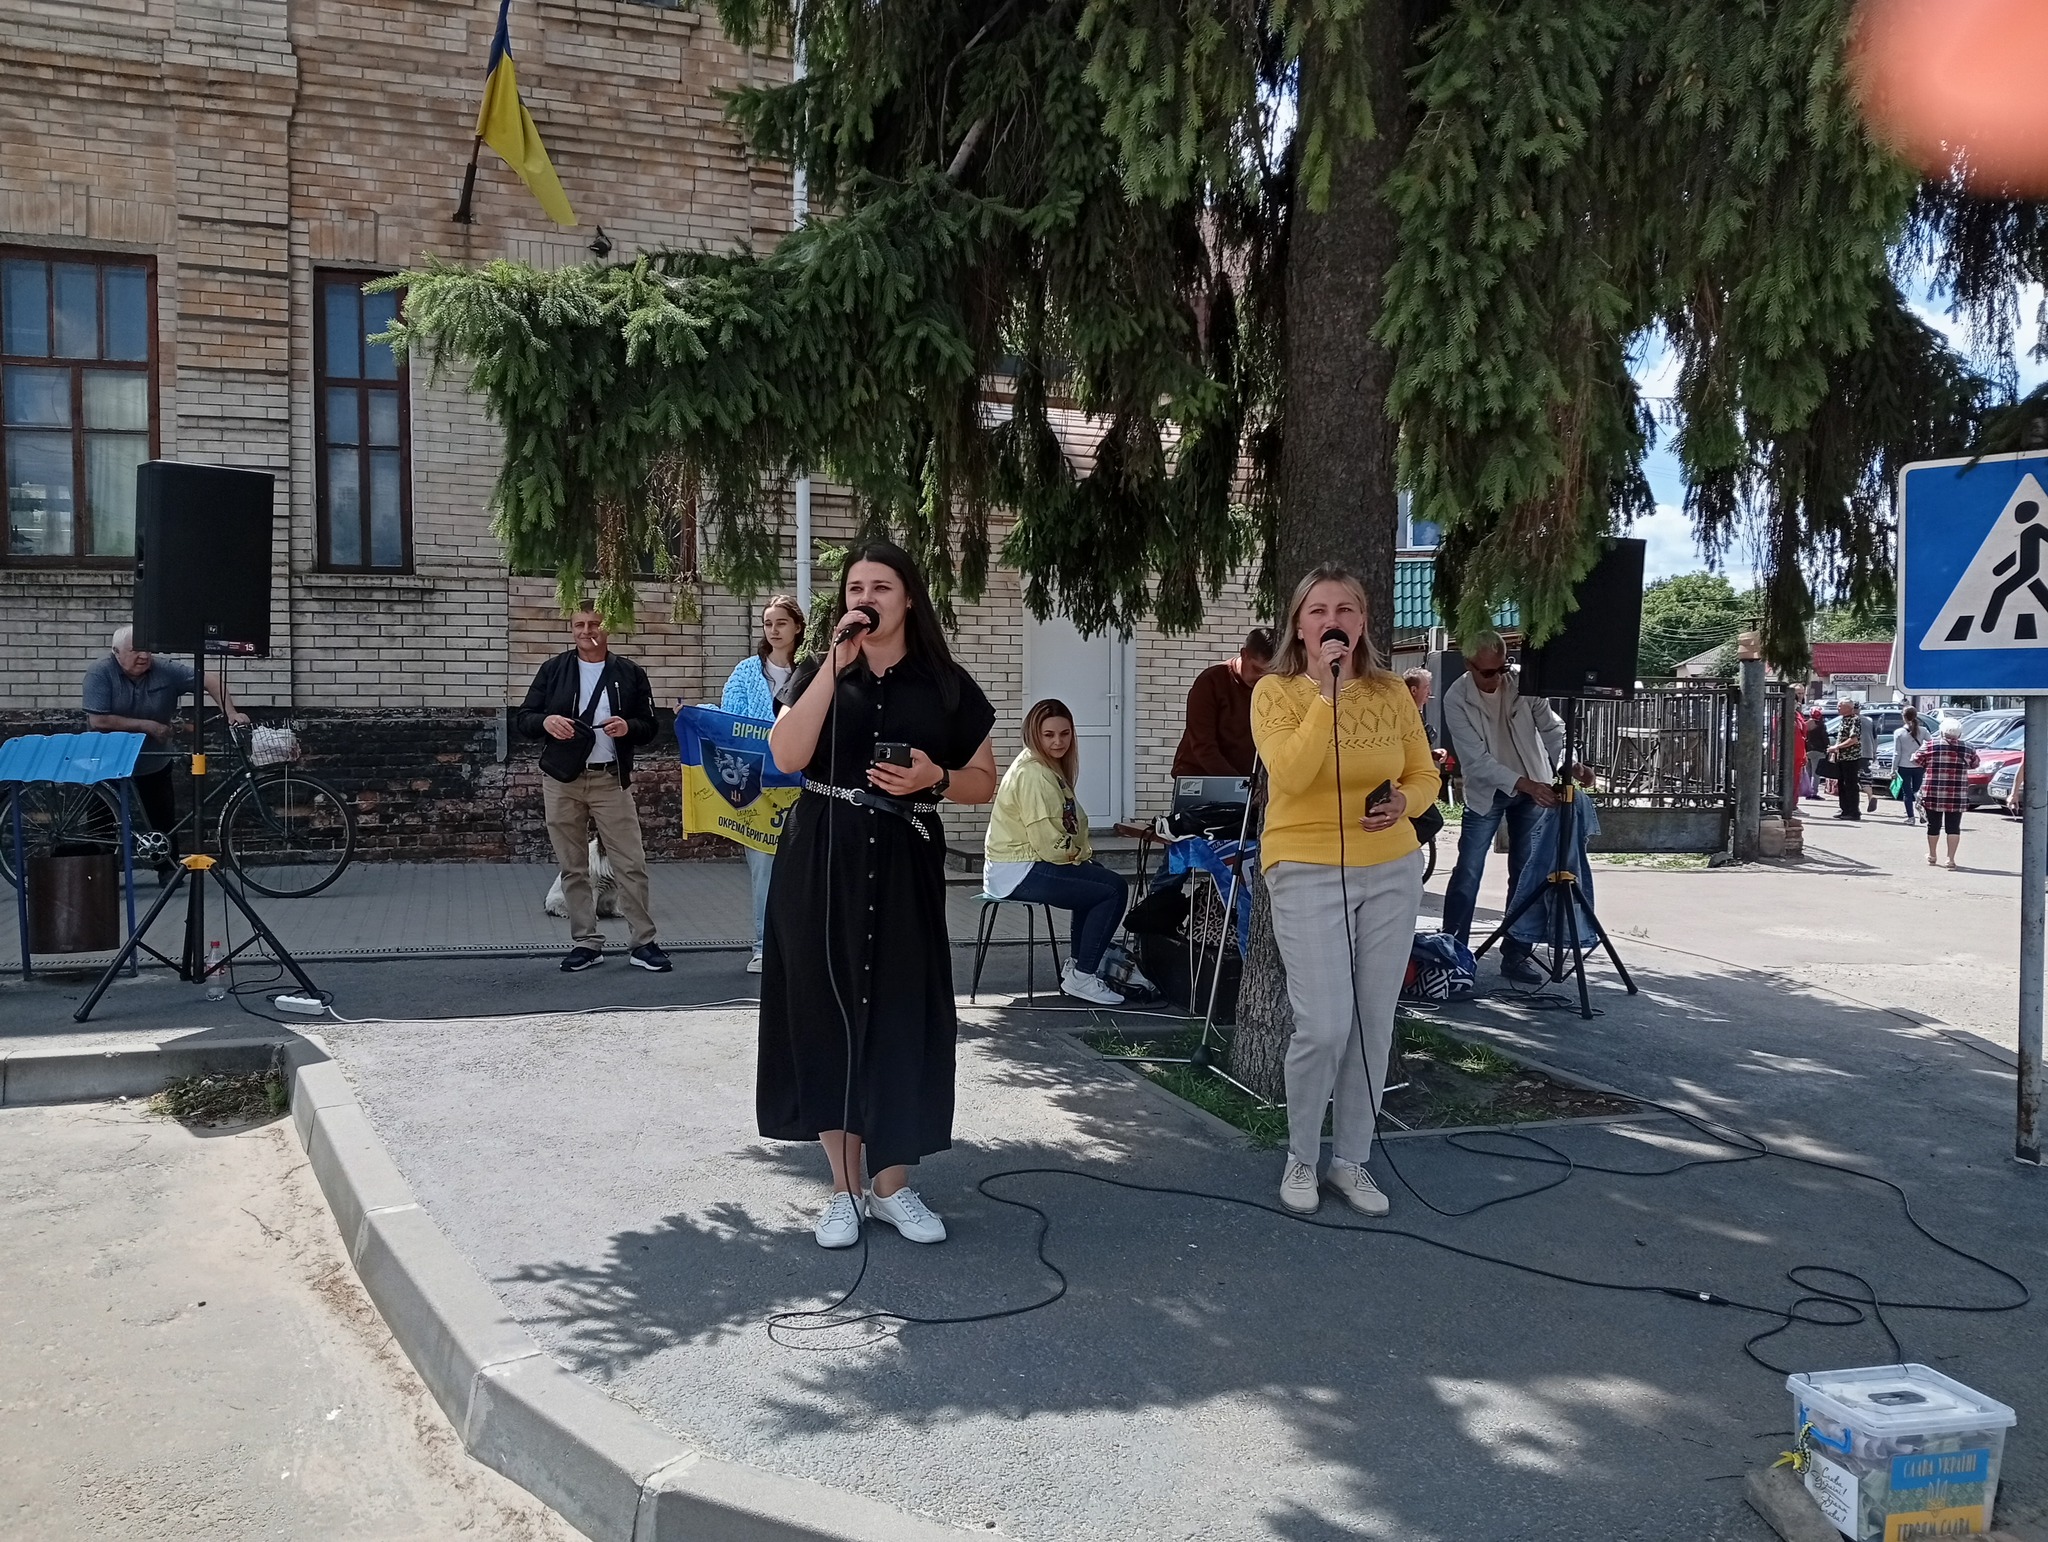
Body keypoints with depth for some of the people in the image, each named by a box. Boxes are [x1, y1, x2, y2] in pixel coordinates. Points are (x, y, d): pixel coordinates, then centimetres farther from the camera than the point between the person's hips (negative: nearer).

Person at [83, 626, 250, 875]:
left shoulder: (167, 670, -13)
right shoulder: (100, 674, -18)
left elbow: (210, 678, -19)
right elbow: (98, 721, -25)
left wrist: (231, 713, -34)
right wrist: (147, 726, -25)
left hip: (155, 762, 2)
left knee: (164, 818, 5)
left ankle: (168, 869, 19)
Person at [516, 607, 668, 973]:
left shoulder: (630, 673, 6)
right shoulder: (553, 670, 8)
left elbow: (649, 727, 7)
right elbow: (524, 719, 7)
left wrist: (628, 727, -15)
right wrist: (546, 721, -15)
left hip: (611, 780, -1)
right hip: (562, 781, 2)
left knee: (631, 864, -4)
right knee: (573, 868, 6)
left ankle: (644, 942, 4)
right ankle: (586, 943, 15)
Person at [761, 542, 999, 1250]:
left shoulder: (945, 685, 5)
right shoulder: (818, 673, 6)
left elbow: (985, 783, 10)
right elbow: (786, 755, -12)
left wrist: (935, 778, -11)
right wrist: (835, 664, -14)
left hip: (905, 867, 0)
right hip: (820, 866, 0)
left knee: (900, 1015, 1)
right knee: (827, 1012, 3)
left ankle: (892, 1184, 16)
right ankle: (845, 1187, 14)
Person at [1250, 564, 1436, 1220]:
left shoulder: (1391, 693, 5)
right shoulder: (1276, 692, -6)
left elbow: (1425, 774, 13)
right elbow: (1291, 773, -22)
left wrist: (1405, 801, -9)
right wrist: (1326, 691, -23)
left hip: (1392, 871, 4)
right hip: (1308, 872, -4)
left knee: (1374, 1024, 7)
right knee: (1324, 1027, -10)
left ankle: (1351, 1160, 23)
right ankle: (1301, 1157, 13)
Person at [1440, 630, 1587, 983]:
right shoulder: (1456, 699, -19)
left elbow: (1550, 727, -10)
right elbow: (1476, 760, -23)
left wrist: (1569, 763, -30)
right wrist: (1524, 784, -34)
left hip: (1533, 788, 3)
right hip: (1486, 791, -2)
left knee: (1526, 874, 4)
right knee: (1468, 872, -5)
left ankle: (1516, 953, 12)